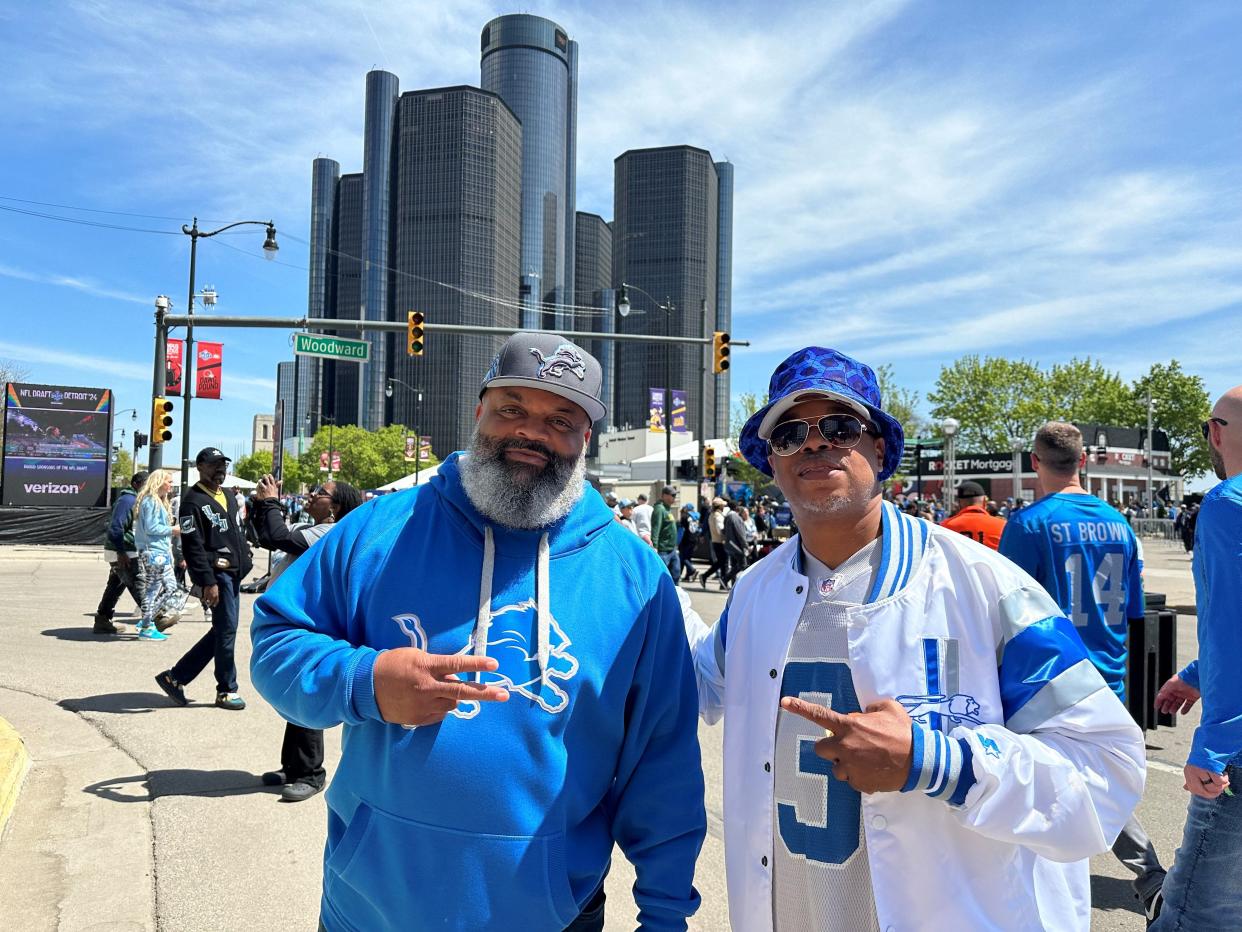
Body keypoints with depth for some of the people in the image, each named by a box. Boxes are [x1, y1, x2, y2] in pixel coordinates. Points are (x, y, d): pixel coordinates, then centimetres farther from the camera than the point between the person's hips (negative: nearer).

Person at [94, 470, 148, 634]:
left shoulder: (136, 500, 16)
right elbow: (116, 527, -22)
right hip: (124, 553, -10)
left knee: (115, 585, 13)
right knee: (138, 584, -10)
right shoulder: (127, 500, -16)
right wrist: (121, 552, -24)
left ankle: (102, 620, 19)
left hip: (122, 552, 10)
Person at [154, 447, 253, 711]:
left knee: (221, 632, 13)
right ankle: (226, 691, 10)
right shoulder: (193, 501, -10)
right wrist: (208, 582, -21)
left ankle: (175, 677, 23)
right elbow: (192, 546, -16)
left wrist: (245, 559, 13)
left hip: (233, 573, 9)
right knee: (226, 630, -4)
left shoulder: (228, 498, 18)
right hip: (215, 572, -9)